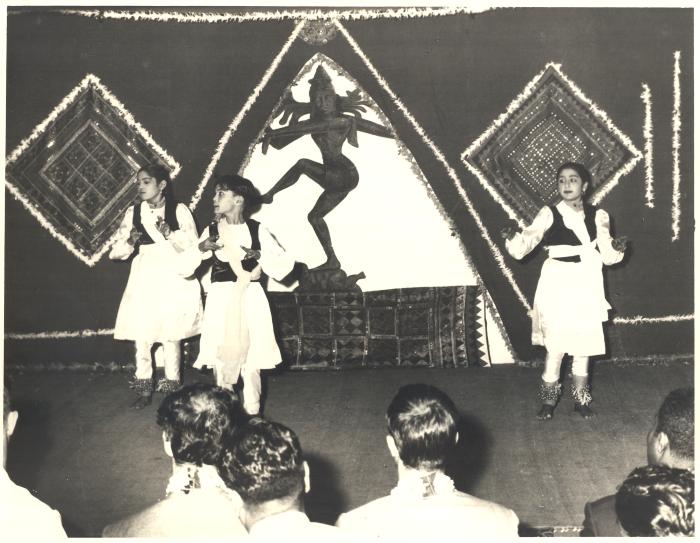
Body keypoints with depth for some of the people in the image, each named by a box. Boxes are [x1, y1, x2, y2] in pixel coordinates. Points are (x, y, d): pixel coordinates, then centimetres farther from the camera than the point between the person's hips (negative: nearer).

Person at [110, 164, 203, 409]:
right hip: (144, 281, 2)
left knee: (171, 336, 4)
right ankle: (144, 390, 11)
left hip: (172, 281, -2)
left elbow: (192, 246, -6)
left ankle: (171, 388, 16)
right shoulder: (133, 212, 6)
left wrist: (170, 234, -20)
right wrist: (130, 242, -14)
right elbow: (117, 251, 7)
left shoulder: (179, 211, -2)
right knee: (141, 336, 0)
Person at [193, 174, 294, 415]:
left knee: (251, 358, 1)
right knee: (221, 359, 4)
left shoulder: (256, 230, -1)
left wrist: (260, 255, -16)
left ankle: (252, 413, 11)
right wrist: (200, 248, -14)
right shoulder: (211, 231, 4)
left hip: (250, 299, -1)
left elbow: (285, 264, -1)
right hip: (220, 300, 2)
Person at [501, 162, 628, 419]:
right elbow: (524, 246, -12)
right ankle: (549, 399, 12)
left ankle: (581, 398, 23)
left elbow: (607, 256, 6)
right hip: (558, 285, -3)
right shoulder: (549, 214, -5)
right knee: (556, 343, -2)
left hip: (586, 285, 3)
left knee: (583, 341, 9)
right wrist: (512, 238, -32)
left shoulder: (598, 215, 3)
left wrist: (617, 248, -15)